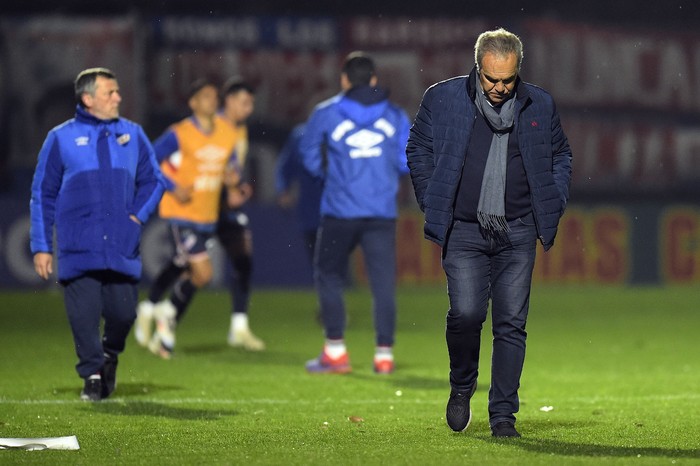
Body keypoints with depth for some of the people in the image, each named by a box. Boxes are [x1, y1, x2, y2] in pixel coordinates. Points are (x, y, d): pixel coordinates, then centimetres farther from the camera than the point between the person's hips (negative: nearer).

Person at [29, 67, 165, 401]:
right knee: (84, 315, -5)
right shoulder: (61, 138, 5)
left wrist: (138, 215, 1)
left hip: (122, 247, 2)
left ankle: (110, 354, 28)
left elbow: (153, 180, 19)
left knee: (123, 312, -2)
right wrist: (41, 247, 2)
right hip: (77, 249, -2)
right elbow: (42, 194, 7)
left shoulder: (133, 135, 11)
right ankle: (92, 374, 9)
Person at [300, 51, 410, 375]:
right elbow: (407, 162, 7)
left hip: (340, 211, -2)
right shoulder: (395, 116, 7)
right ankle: (384, 354, 0)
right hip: (382, 213, 2)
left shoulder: (326, 114, 1)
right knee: (383, 281, 3)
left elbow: (310, 156, 6)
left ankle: (335, 351, 5)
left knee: (328, 275, 11)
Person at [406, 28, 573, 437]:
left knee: (511, 323, -1)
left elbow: (561, 156, 19)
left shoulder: (540, 106, 5)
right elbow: (418, 149, 11)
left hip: (518, 234, 2)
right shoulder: (442, 99, -1)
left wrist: (551, 212, 10)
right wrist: (433, 204, 5)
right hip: (464, 231, -1)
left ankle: (503, 414, 7)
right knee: (466, 314, -15)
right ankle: (462, 388, 13)